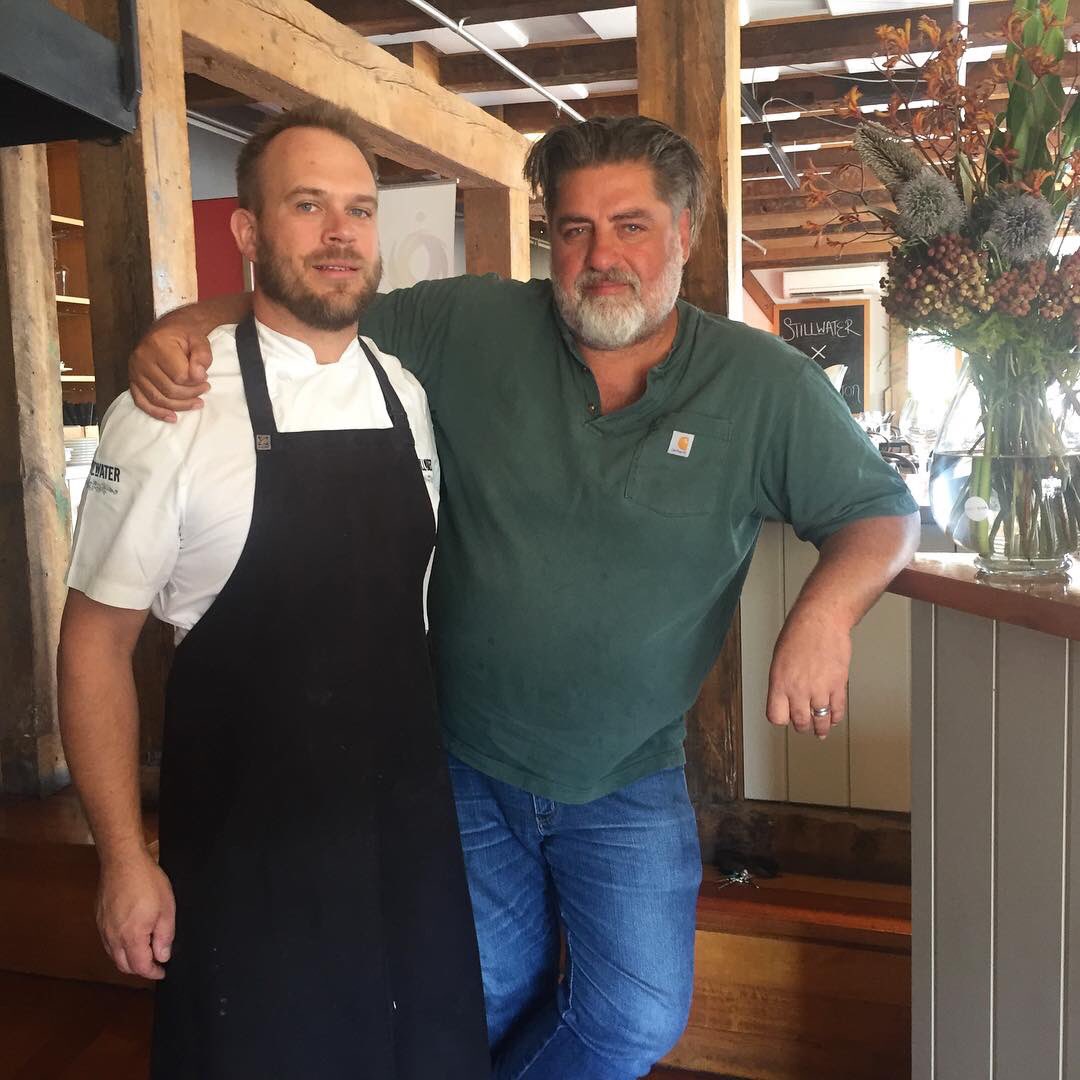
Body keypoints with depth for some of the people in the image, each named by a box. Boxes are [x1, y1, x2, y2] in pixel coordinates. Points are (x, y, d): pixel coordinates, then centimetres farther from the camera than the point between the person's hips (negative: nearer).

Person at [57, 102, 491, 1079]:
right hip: (247, 849, -4)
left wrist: (452, 775, 13)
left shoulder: (414, 398, 1)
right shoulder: (171, 408, -15)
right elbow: (96, 640, -8)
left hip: (410, 827, 5)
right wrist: (125, 860, -8)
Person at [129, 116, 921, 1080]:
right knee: (489, 1001, 16)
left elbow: (884, 513, -2)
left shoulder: (766, 385, -10)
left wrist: (826, 608, -21)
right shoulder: (470, 328, -9)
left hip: (629, 783, 0)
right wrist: (188, 327, -19)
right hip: (465, 767, 1)